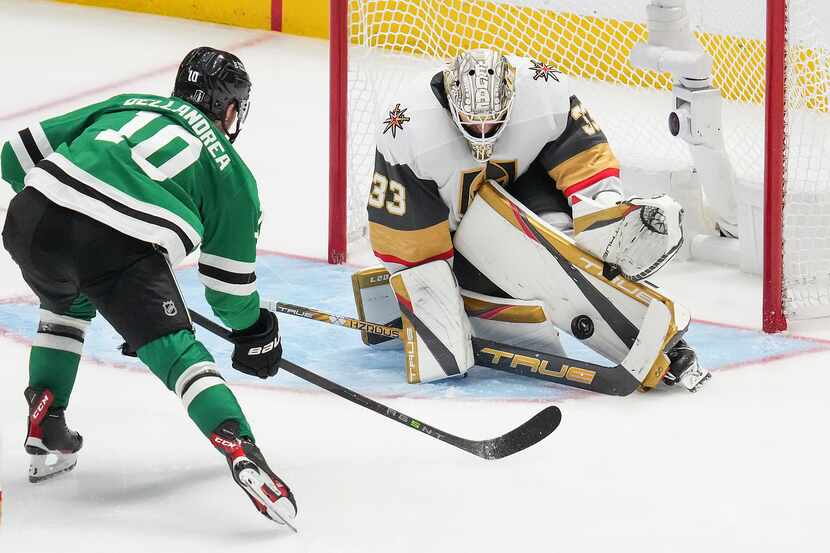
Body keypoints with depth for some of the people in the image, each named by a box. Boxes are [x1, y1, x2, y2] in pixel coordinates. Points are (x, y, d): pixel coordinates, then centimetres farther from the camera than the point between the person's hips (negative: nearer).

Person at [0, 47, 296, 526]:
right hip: (123, 248, -4)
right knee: (175, 347, 3)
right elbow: (229, 280, 24)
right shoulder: (232, 172, 22)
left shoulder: (126, 105, 30)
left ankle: (46, 430, 31)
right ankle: (240, 449, -19)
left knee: (66, 305, 35)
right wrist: (254, 332, 43)